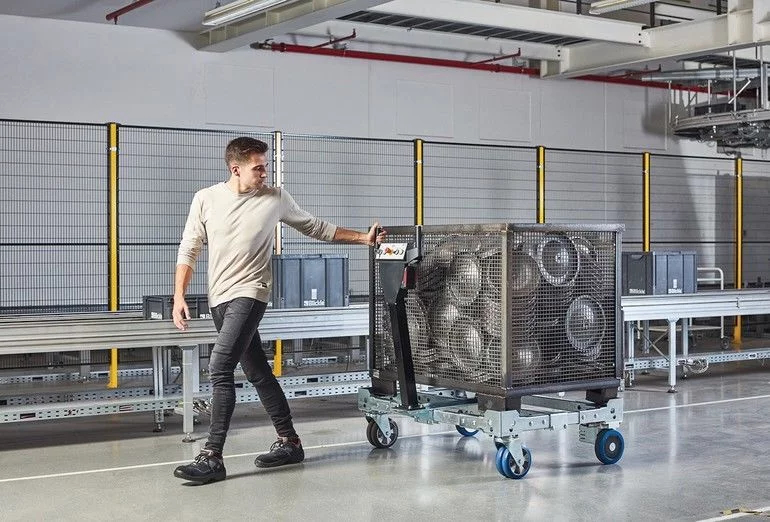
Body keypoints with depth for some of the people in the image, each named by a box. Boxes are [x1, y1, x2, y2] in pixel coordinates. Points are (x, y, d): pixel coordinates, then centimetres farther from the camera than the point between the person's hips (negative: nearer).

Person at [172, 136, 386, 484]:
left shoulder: (276, 198, 0)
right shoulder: (206, 199, 4)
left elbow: (317, 228, 12)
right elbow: (188, 250, 8)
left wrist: (365, 239, 9)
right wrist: (179, 296, 0)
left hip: (249, 295, -4)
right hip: (218, 299, 4)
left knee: (219, 368, -18)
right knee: (257, 373, 11)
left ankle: (212, 458, -16)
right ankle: (289, 442, 24)